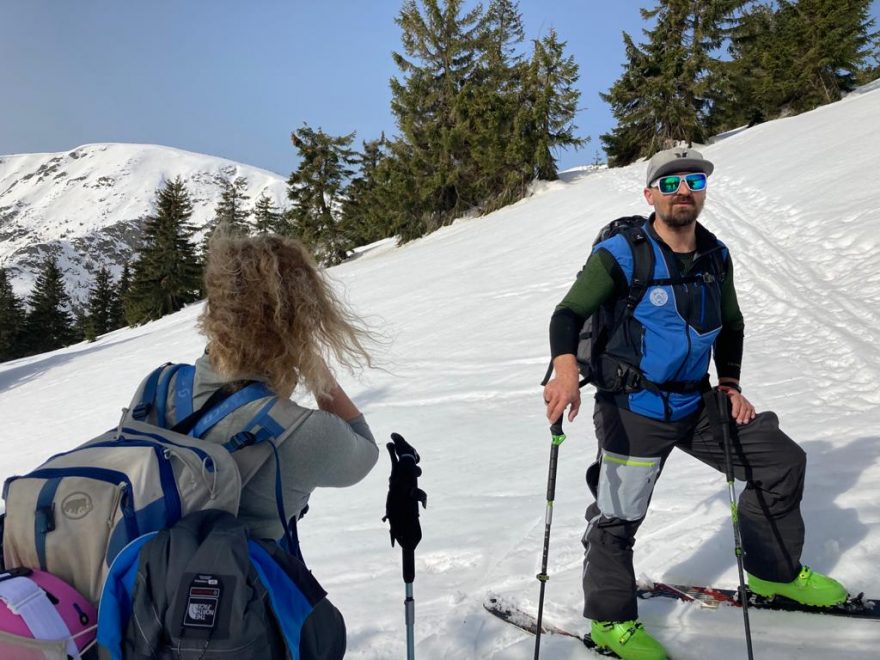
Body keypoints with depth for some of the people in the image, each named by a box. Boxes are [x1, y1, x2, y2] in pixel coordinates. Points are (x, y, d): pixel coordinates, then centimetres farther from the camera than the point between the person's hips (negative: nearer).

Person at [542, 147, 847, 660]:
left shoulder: (716, 256, 5)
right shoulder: (622, 255, -15)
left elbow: (731, 325, 18)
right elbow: (569, 314, -20)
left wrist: (729, 384, 8)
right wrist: (566, 370, -38)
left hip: (696, 403, 7)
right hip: (635, 410, -6)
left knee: (783, 462, 11)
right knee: (618, 517, 2)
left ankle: (774, 573, 32)